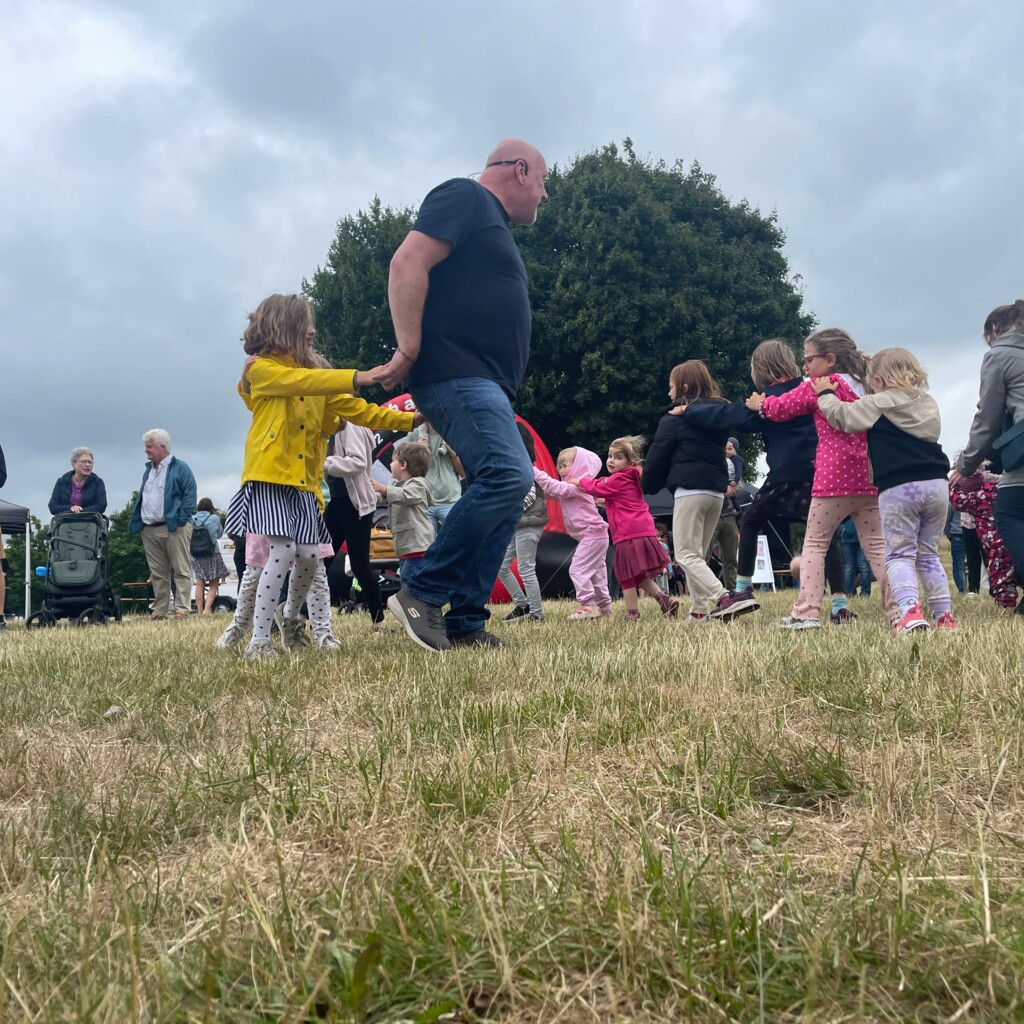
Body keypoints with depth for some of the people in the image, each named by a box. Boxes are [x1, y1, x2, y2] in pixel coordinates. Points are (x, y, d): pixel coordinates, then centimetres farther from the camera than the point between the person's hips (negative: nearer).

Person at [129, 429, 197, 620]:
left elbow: (190, 496, -8)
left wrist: (181, 520, -15)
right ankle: (160, 610, 13)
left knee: (181, 571, -4)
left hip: (174, 528, -7)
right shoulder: (148, 470, 20)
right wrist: (136, 522, 12)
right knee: (157, 573, 9)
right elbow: (141, 498, 23)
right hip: (149, 530, 7)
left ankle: (182, 610, -4)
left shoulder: (180, 468, -2)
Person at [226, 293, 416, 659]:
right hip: (270, 475, -6)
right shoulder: (260, 369, -4)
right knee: (282, 550, -17)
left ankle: (291, 618, 30)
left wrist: (411, 420, 1)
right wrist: (357, 377, -35)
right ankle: (259, 639, -10)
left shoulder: (314, 371, 15)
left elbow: (357, 410, 11)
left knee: (309, 556, 3)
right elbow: (299, 382, -24)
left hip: (305, 481, 6)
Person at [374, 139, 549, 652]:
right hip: (456, 375, -10)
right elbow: (408, 263, -15)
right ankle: (422, 593, -15)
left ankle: (464, 623, 5)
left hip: (484, 387, 10)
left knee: (505, 497, 4)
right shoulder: (465, 197, -1)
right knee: (508, 475, -23)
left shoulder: (493, 223, 28)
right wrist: (408, 350, -20)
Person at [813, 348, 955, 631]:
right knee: (928, 553, 16)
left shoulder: (880, 404, -2)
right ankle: (944, 615, 11)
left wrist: (825, 394, 15)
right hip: (936, 484, 6)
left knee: (899, 554, -3)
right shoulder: (928, 403, 19)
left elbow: (842, 416, -3)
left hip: (898, 489, -6)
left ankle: (911, 613, -22)